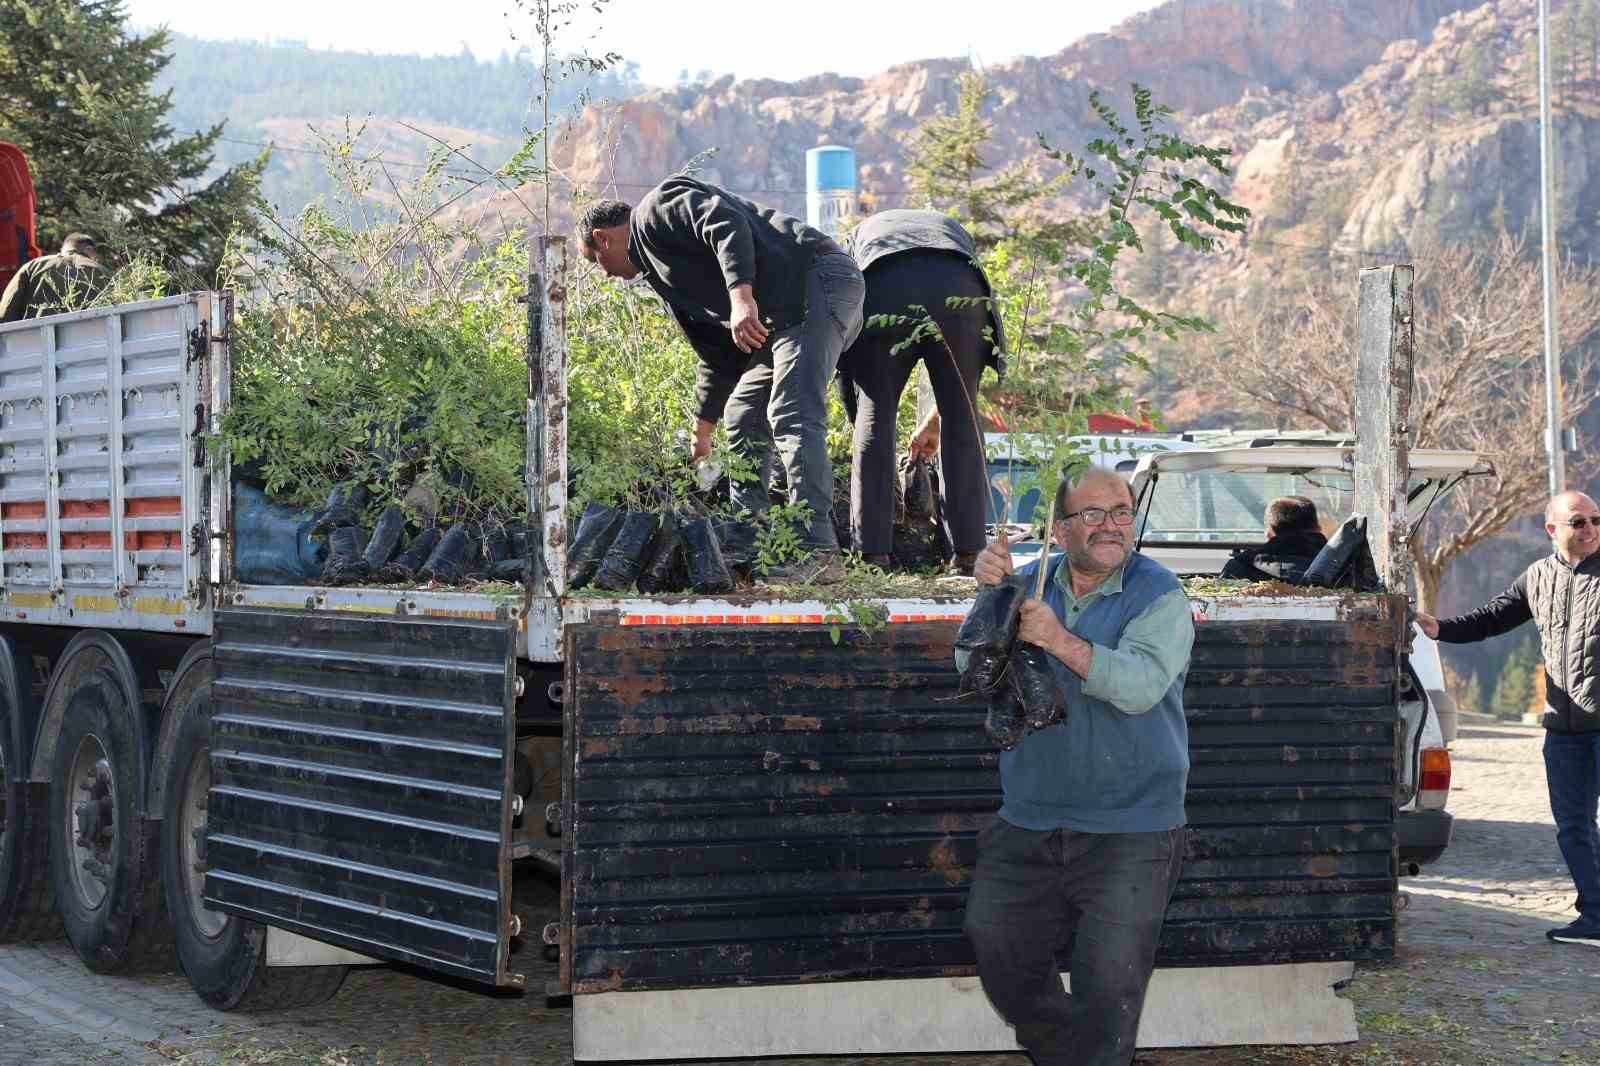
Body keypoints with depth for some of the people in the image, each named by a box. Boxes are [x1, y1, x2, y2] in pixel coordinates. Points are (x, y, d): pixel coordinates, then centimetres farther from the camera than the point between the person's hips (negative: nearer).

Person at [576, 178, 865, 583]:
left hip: (815, 279, -11)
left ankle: (818, 552, -22)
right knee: (742, 418, 15)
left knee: (792, 417, -18)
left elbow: (727, 225, -19)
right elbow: (719, 356, 30)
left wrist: (742, 297, -30)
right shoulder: (660, 270, 29)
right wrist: (701, 435, 34)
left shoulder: (657, 209, 1)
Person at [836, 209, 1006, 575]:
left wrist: (856, 416, 37)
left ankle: (872, 554, 4)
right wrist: (934, 420, 46)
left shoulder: (859, 236, 41)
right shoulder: (954, 229, 44)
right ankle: (969, 552, 10)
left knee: (875, 415, 9)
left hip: (884, 294, -1)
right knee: (962, 418, 12)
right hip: (959, 292, 1)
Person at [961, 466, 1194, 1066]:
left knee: (1108, 989, -4)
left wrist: (1062, 641, -33)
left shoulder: (1159, 597, -7)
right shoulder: (1031, 585, 6)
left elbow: (1141, 685, -23)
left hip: (1128, 834, -5)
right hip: (1028, 826, 5)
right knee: (1003, 965, 13)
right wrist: (990, 595, -18)